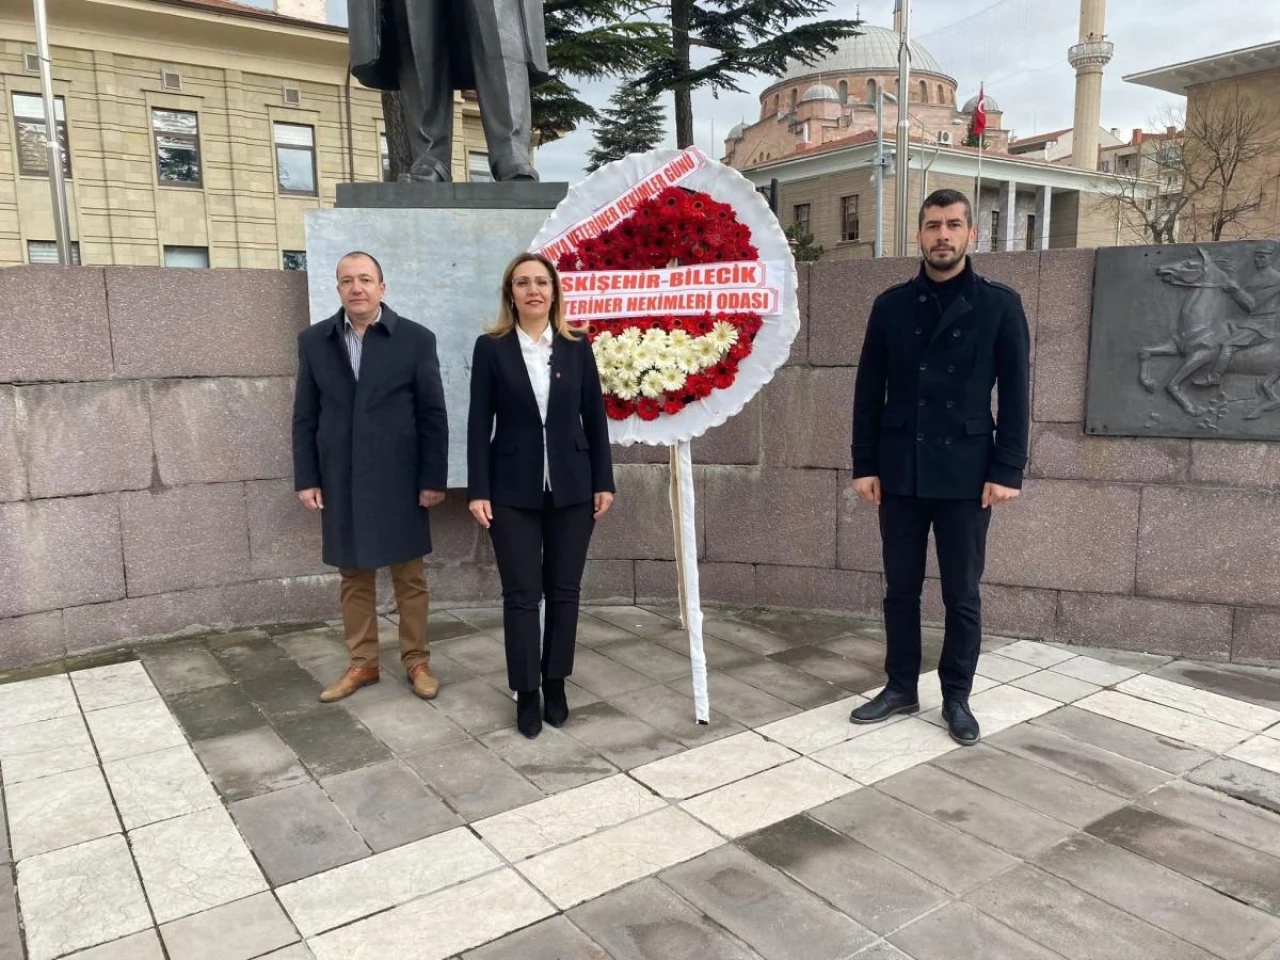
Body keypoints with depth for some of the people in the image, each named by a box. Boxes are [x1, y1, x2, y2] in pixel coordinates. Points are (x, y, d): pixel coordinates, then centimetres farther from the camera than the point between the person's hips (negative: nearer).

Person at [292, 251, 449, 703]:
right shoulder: (313, 341, 5)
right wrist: (306, 478, 0)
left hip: (399, 480, -2)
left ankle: (416, 661, 21)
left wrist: (433, 479, -7)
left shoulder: (416, 339, -3)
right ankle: (362, 663, 25)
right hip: (340, 481, 2)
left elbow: (433, 415, -3)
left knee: (409, 576, 8)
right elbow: (305, 417, 6)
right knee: (353, 576, 12)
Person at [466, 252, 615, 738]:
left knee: (564, 591, 9)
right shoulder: (490, 347, 0)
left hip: (571, 487, 2)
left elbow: (595, 417, 6)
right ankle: (526, 692, 16)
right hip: (513, 490, -2)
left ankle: (556, 683, 24)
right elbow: (479, 422, -3)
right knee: (521, 594, 3)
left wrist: (604, 481, 1)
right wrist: (478, 490, -8)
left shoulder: (577, 346, 4)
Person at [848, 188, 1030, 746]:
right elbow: (869, 390, 6)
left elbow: (1015, 393, -2)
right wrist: (864, 465, 1)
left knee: (962, 595, 8)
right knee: (900, 589, 11)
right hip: (900, 472, 2)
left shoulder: (1000, 305, 0)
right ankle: (901, 688, 25)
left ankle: (957, 697, 23)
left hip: (966, 473, -2)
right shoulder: (891, 305, 6)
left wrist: (1007, 470, -8)